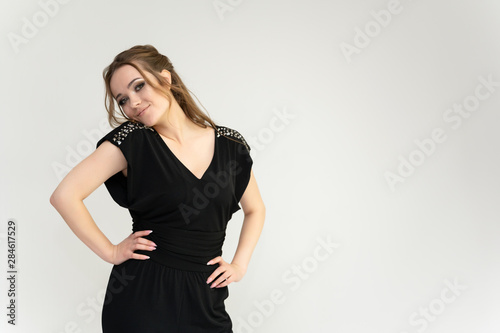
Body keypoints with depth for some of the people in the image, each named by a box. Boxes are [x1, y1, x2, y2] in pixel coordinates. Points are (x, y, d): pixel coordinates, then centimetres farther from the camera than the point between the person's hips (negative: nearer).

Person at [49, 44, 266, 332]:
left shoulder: (230, 144, 2)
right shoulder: (132, 140, -7)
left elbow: (255, 209, 15)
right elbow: (65, 195, -12)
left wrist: (240, 265, 4)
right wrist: (110, 252, -9)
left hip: (205, 298, 3)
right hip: (143, 297, -2)